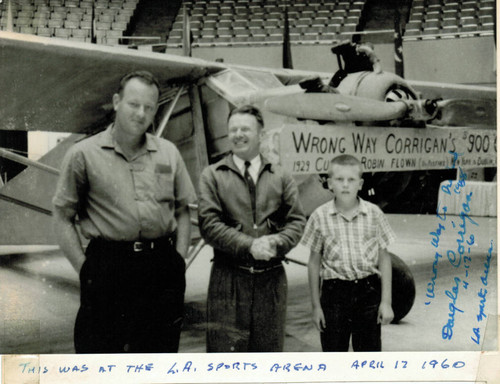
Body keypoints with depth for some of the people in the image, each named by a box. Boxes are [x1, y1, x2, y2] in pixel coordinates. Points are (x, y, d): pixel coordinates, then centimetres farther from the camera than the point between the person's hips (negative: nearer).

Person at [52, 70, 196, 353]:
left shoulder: (169, 152, 11)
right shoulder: (84, 154, 1)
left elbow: (183, 211, 15)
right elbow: (64, 218, 1)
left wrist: (179, 260, 4)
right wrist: (84, 267, -7)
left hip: (163, 265, 4)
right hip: (107, 266, -3)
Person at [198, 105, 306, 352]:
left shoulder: (281, 178, 12)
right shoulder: (212, 176, 4)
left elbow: (297, 220, 7)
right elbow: (209, 224, -6)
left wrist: (276, 243, -14)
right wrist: (248, 245, -17)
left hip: (272, 278, 3)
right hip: (228, 278, -3)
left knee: (269, 348, 12)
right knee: (224, 349, -3)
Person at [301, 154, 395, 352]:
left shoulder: (374, 214, -1)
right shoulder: (320, 217, -2)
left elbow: (384, 259, 4)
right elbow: (314, 262, 4)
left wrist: (386, 301, -1)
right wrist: (316, 305, 3)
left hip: (368, 291, 0)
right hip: (334, 292, 0)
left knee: (369, 349, 8)